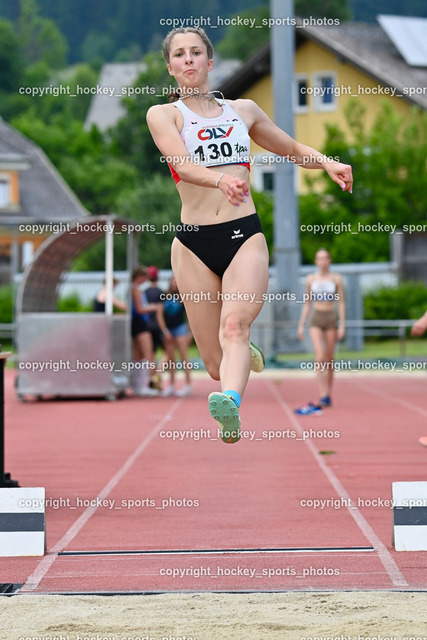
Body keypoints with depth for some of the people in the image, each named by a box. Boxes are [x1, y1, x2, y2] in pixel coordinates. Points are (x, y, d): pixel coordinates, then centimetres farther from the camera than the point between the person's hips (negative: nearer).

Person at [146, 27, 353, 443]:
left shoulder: (243, 110, 16)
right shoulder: (163, 115, 6)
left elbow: (294, 150, 30)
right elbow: (181, 163, -14)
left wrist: (327, 163, 8)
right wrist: (220, 180, -35)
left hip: (245, 236, 1)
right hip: (193, 242, -1)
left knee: (235, 327, -27)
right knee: (215, 364, 1)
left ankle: (230, 404, -51)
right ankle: (247, 357, 36)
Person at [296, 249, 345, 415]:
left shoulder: (336, 279, 4)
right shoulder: (311, 279, 7)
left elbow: (341, 303, 4)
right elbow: (307, 303, 13)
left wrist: (342, 325, -3)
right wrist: (301, 325, 8)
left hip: (331, 318, 0)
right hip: (316, 319, 0)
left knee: (329, 359, 4)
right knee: (320, 357, -15)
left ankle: (329, 395, 15)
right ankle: (323, 396, -19)